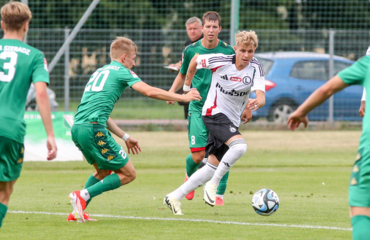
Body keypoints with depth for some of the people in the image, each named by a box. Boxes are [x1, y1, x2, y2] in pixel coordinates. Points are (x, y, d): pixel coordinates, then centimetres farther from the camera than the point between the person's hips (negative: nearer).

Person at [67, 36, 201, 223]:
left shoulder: (99, 72, 27)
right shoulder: (121, 71, 4)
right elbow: (149, 91, -8)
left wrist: (125, 137, 34)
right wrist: (182, 97, 3)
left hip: (77, 128, 8)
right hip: (93, 129, -8)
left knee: (103, 171, 28)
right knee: (128, 174, 0)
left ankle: (78, 211, 18)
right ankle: (83, 195, -10)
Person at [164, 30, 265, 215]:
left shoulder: (255, 68, -8)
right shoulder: (221, 61, -15)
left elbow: (261, 96, -18)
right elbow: (195, 60, 4)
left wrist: (255, 104, -40)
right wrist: (187, 86, 13)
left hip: (232, 120, 5)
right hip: (214, 112, -5)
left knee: (213, 167, 6)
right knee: (239, 146, -31)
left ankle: (174, 197, 16)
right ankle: (213, 185, -17)